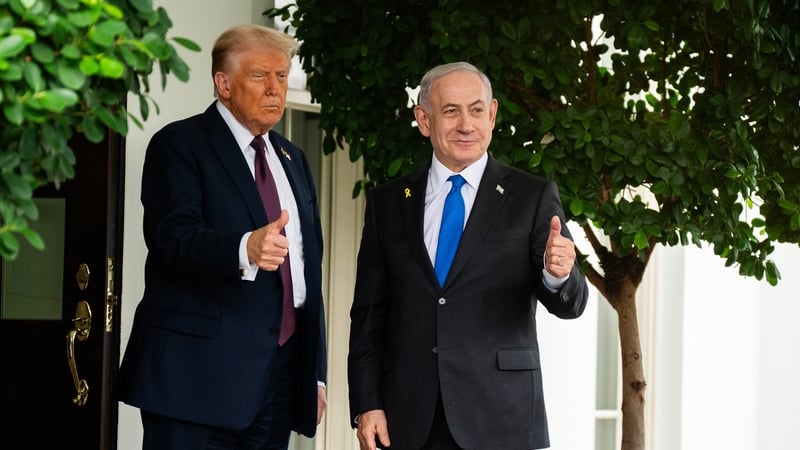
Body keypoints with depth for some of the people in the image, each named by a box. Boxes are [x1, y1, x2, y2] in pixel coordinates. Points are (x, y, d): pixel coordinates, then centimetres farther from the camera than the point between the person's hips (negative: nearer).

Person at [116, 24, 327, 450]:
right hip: (200, 370, -6)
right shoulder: (179, 144, -2)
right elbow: (171, 236, -17)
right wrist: (245, 248, -37)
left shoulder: (291, 157, 20)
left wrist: (316, 372, 17)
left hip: (281, 377, 6)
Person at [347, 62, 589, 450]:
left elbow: (568, 304, -3)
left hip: (500, 418, -2)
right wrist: (366, 405, 1)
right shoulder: (387, 202, 9)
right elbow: (368, 313, 9)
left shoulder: (533, 196, 2)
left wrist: (559, 275, -25)